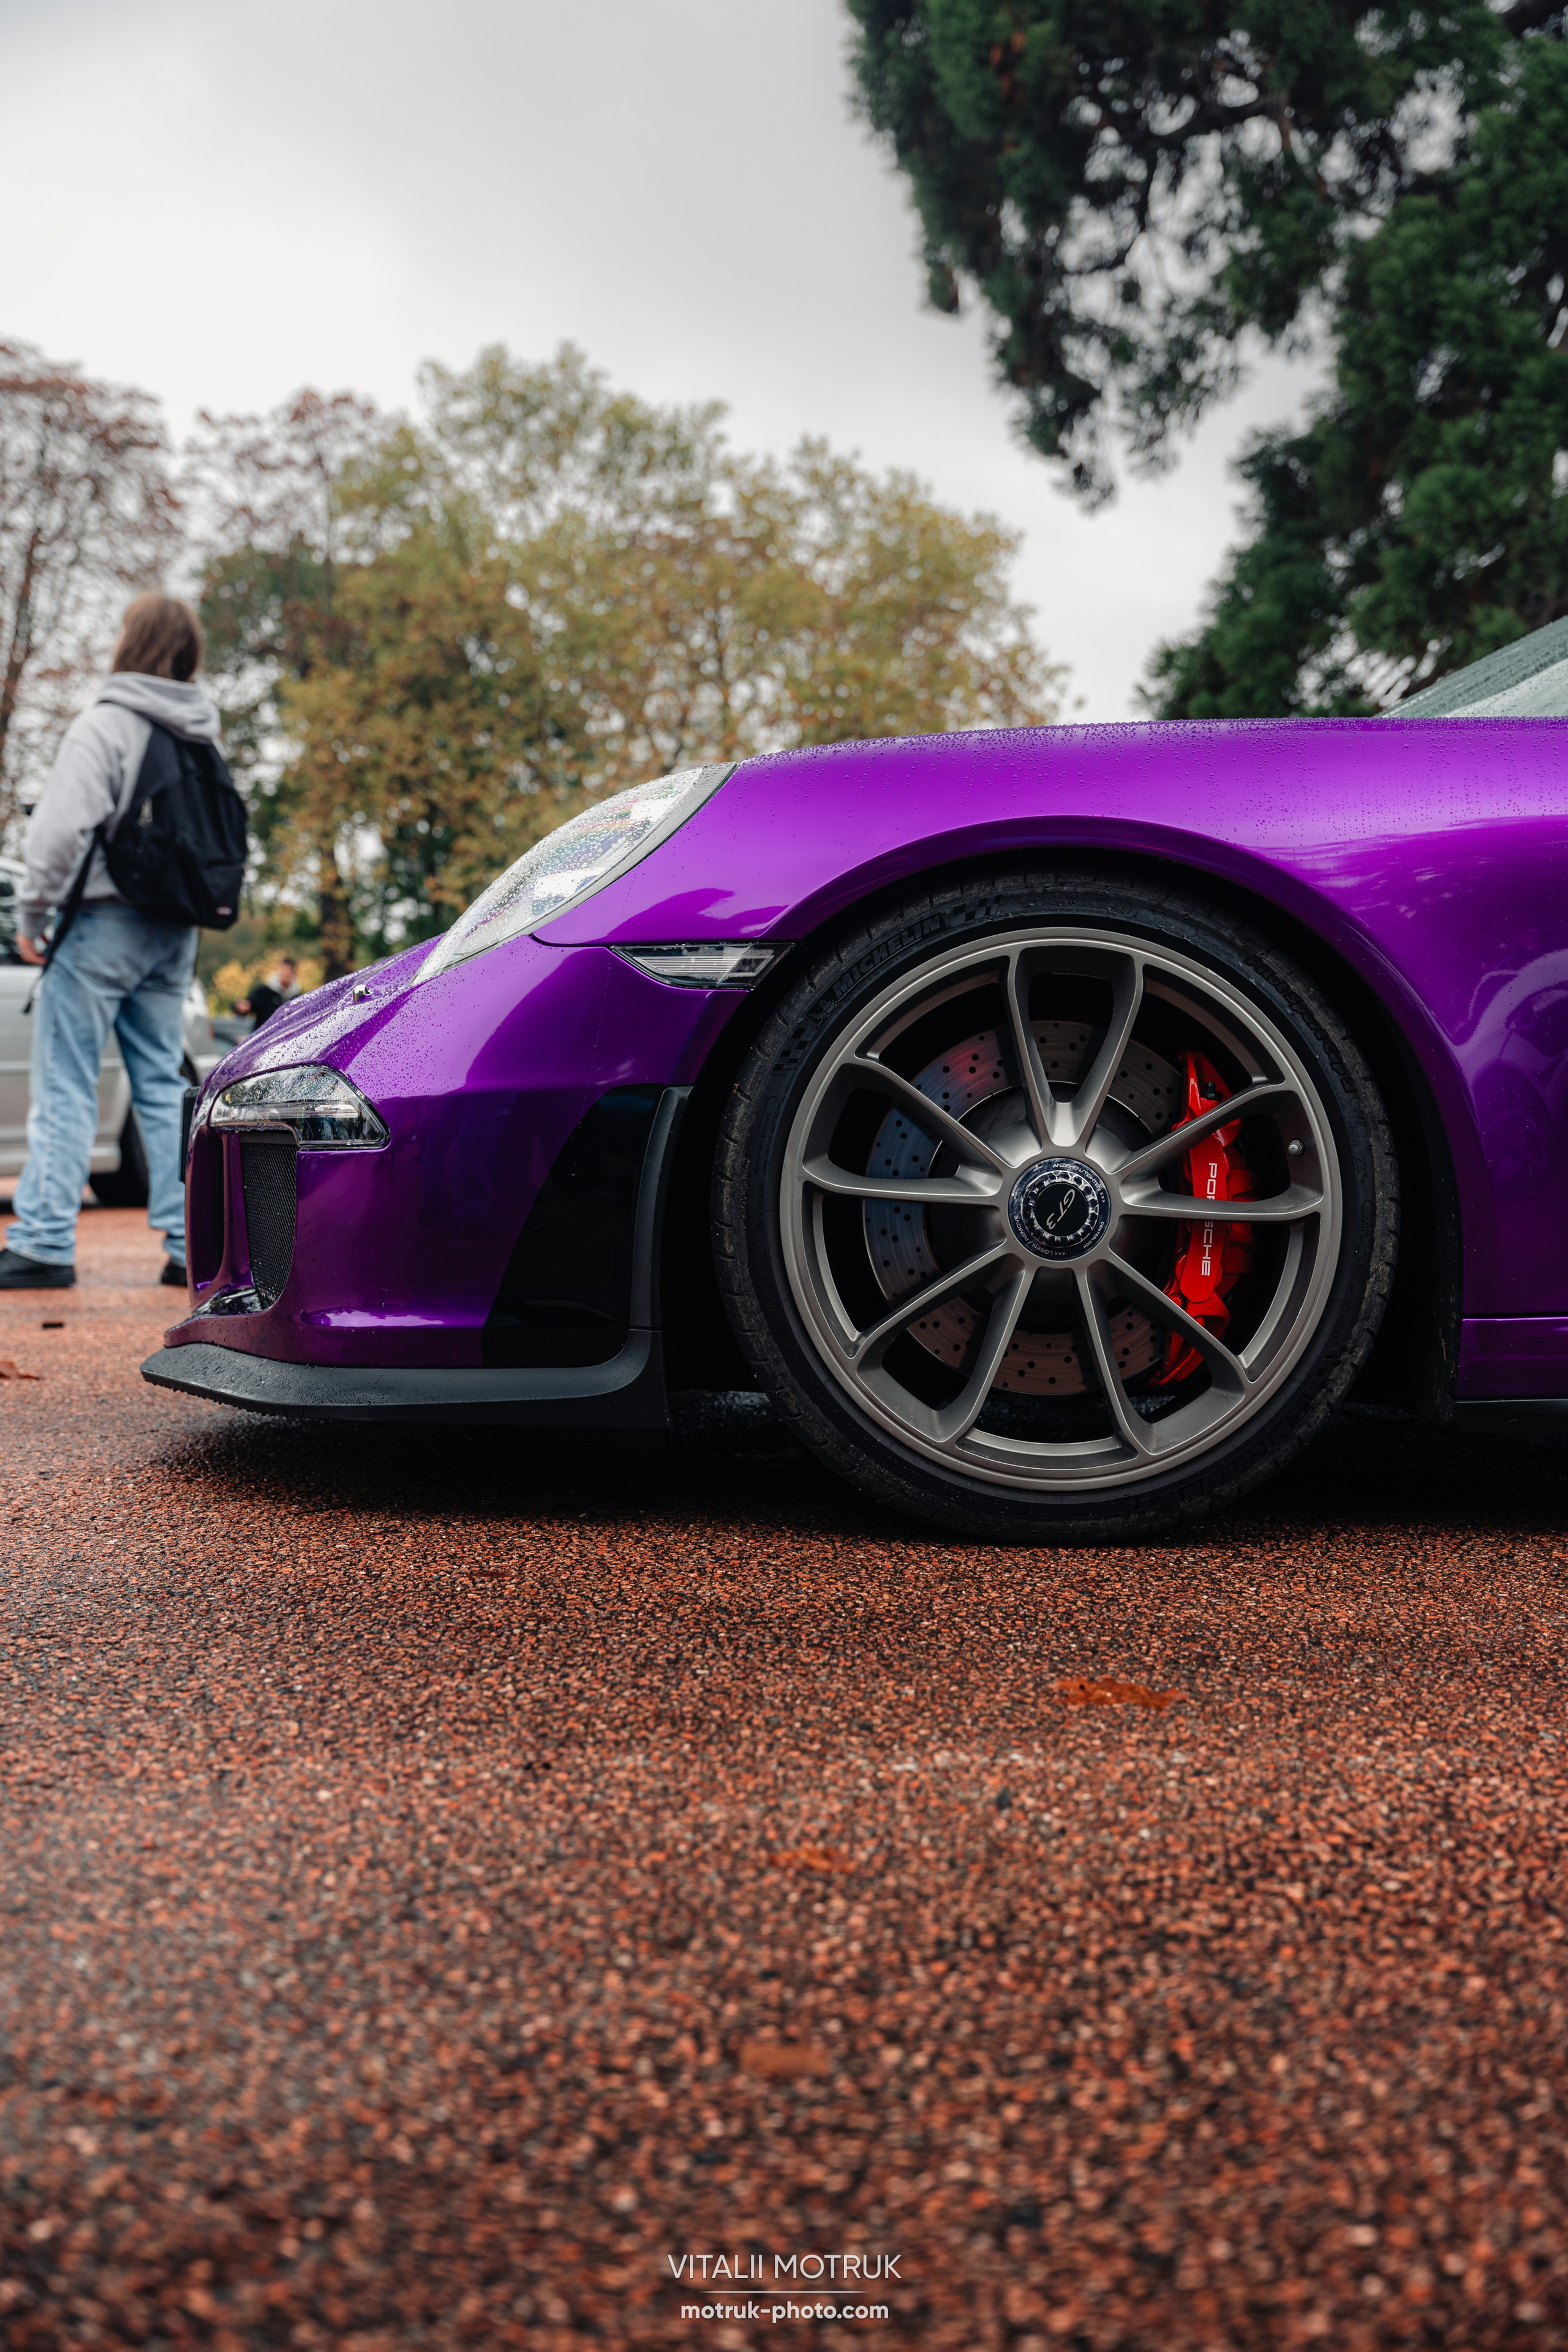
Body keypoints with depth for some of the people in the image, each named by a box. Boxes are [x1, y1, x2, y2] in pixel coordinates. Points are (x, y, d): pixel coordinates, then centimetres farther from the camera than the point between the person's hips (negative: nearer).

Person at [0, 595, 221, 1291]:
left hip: (106, 920, -6)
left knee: (65, 1086, -3)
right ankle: (191, 1246, 8)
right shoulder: (202, 740, 12)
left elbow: (62, 828, -18)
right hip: (175, 932, 6)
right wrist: (186, 908, 14)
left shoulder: (105, 725, -9)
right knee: (164, 1085, 10)